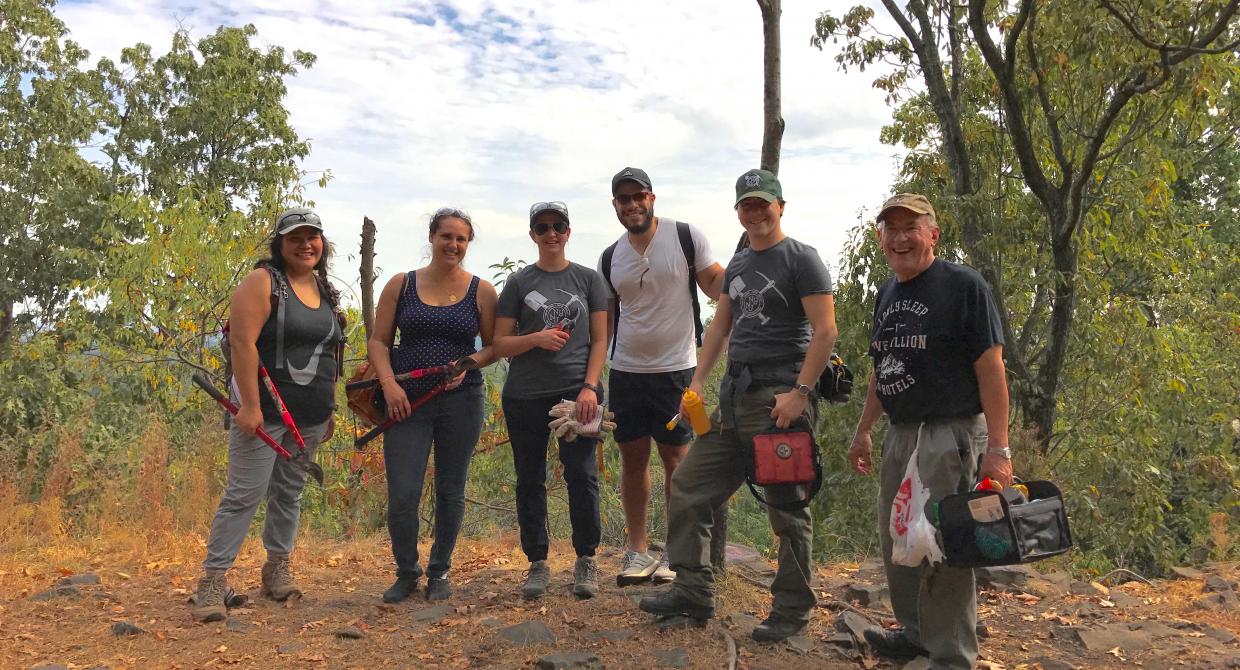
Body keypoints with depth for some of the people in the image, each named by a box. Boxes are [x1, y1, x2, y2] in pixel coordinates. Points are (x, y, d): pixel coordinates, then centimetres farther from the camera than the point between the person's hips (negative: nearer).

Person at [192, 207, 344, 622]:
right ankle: (213, 580, 4)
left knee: (289, 491, 13)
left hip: (309, 416, 6)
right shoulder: (263, 283, -8)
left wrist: (329, 409, 18)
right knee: (246, 492, -6)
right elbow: (242, 343, -16)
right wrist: (250, 404, -21)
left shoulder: (325, 290, 14)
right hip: (265, 410, -6)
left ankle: (277, 568, 26)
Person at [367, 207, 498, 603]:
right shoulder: (401, 285, 6)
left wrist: (467, 363, -12)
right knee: (402, 495, -5)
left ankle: (439, 573, 28)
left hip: (461, 402, 1)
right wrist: (389, 384, -9)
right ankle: (406, 573, 19)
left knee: (450, 492, 9)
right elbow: (378, 341, 6)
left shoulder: (481, 291, 5)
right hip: (408, 402, 0)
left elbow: (494, 346, 8)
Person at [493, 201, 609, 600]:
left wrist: (590, 387, -7)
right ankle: (537, 564, 17)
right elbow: (500, 345, 5)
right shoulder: (518, 283, 8)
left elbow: (600, 340, 6)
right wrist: (537, 339, -13)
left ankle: (586, 560, 10)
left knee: (582, 475, -6)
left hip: (576, 390, -1)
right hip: (525, 395, 1)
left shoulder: (588, 279, 9)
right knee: (530, 480, 5)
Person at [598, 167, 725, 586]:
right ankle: (637, 552, 20)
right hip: (625, 372, 4)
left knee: (676, 460, 4)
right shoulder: (609, 259, 8)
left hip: (676, 369, -4)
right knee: (633, 458, 9)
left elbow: (716, 282, -1)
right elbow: (605, 320, 14)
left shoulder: (686, 237, -4)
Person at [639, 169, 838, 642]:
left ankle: (792, 610, 16)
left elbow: (825, 331, -11)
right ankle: (693, 592, 16)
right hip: (734, 395, 8)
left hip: (779, 398, -8)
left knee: (787, 509, 1)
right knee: (688, 485, 6)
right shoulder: (737, 265, 18)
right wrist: (697, 382, 12)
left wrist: (800, 392, -18)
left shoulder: (801, 259, -4)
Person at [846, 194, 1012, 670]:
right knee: (895, 539, 17)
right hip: (900, 434, 8)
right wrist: (863, 430, 21)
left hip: (950, 434, -8)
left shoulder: (963, 286, -10)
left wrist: (998, 448, -18)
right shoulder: (887, 294, 12)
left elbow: (990, 369, -14)